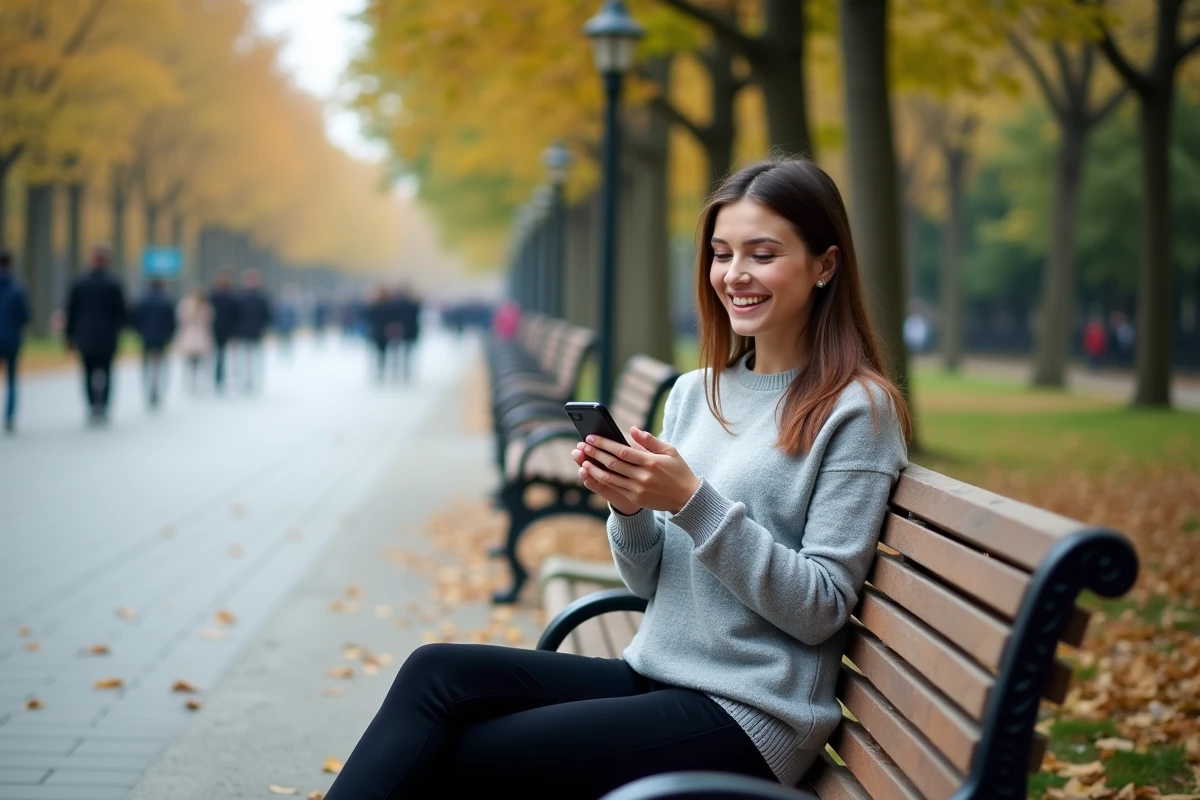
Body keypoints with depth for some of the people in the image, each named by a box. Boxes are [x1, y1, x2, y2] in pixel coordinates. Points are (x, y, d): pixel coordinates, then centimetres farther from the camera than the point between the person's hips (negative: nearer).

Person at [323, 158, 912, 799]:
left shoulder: (859, 408, -7)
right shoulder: (694, 393, 12)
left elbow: (821, 610, -13)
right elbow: (650, 583, 13)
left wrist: (693, 501, -20)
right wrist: (630, 509, -8)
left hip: (744, 716, -6)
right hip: (651, 673, 6)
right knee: (435, 671, -15)